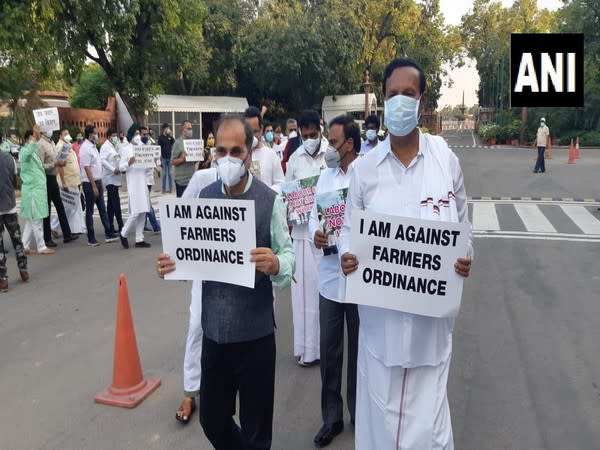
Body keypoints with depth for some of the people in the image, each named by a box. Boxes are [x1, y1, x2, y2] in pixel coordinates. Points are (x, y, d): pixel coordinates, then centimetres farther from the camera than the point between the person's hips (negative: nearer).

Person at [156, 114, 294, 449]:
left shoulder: (269, 201, -11)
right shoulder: (204, 197, 2)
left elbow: (289, 254, -10)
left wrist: (275, 264, -31)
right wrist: (174, 265, -12)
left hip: (255, 332, -4)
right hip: (214, 328, 4)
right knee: (211, 419, 22)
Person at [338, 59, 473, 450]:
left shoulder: (446, 159, 0)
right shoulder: (365, 167, 1)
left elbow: (461, 224, 10)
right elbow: (350, 228, 7)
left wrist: (465, 258, -8)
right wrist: (347, 255, -14)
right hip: (379, 311, 1)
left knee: (426, 417, 8)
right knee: (380, 411, 13)